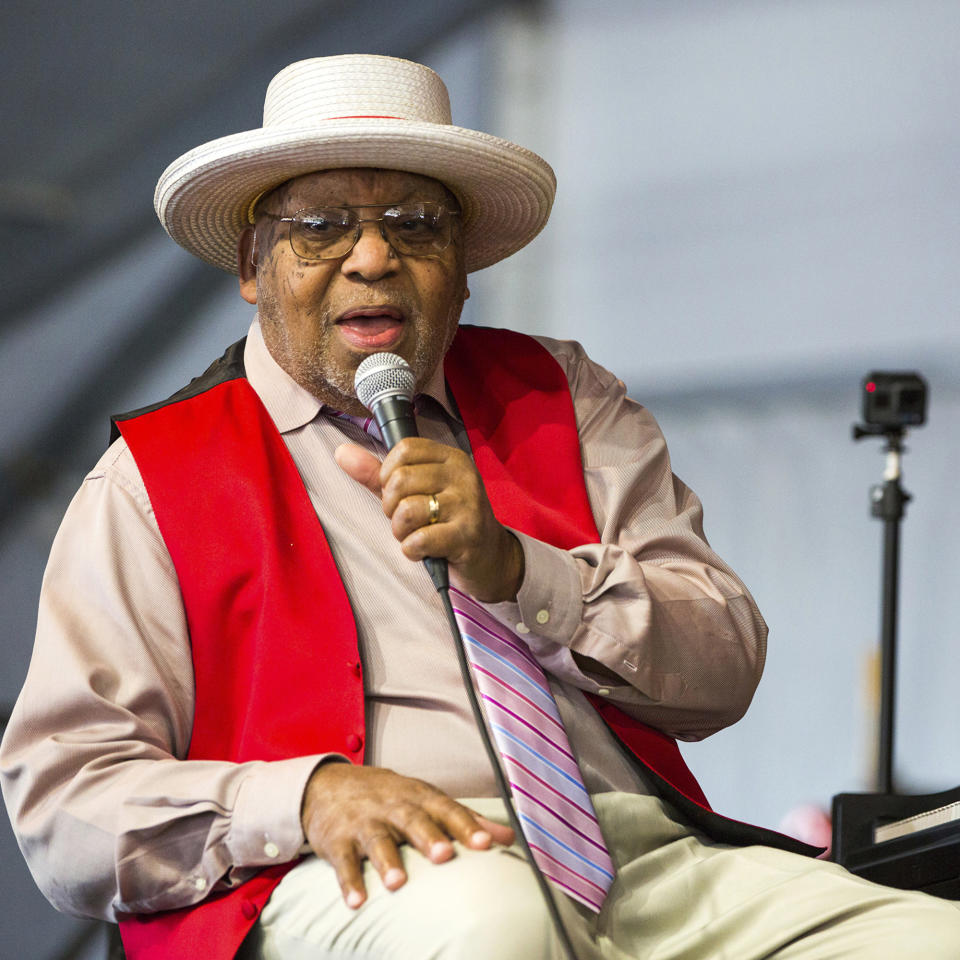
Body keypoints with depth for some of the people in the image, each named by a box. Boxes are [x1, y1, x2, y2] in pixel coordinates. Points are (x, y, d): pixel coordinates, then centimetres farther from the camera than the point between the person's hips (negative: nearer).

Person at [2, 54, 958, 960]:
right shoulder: (151, 481, 12)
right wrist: (307, 796, -17)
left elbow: (724, 667, 10)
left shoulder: (561, 398, 22)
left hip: (648, 855, 4)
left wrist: (512, 568, -8)